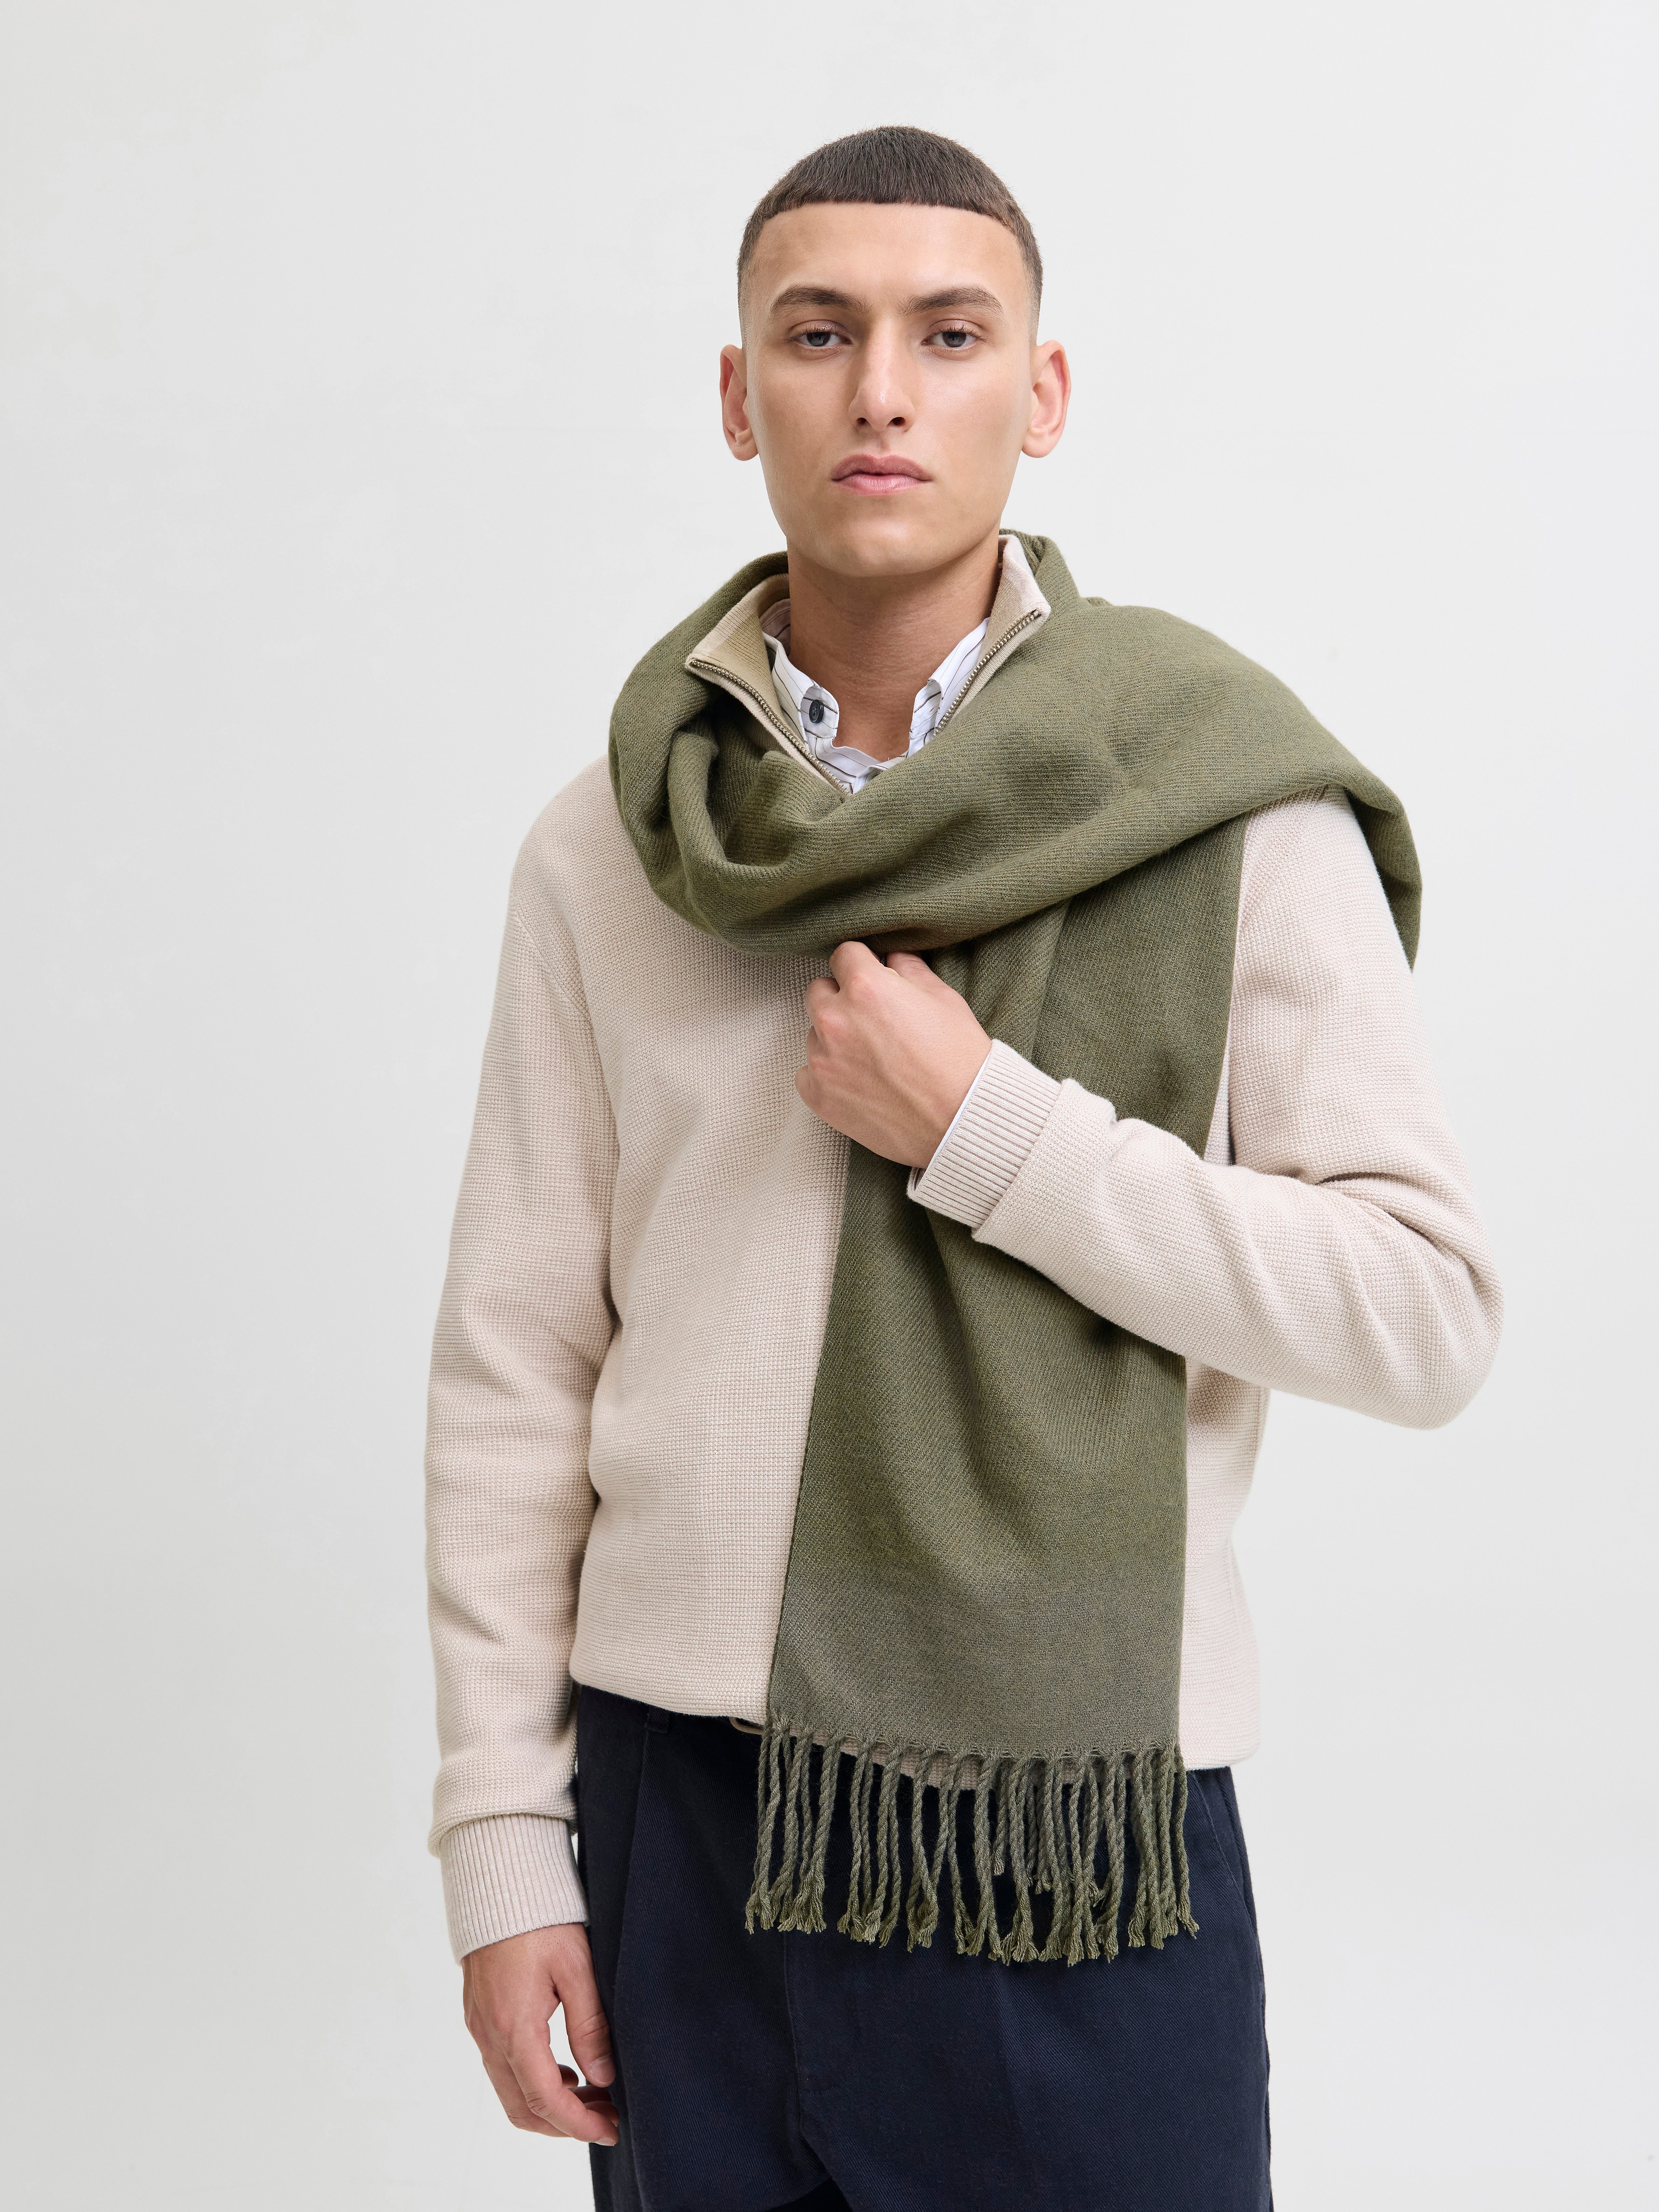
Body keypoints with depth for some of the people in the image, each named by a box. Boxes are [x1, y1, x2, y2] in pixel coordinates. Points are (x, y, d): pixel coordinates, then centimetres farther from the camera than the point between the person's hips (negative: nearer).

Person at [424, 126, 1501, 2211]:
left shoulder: (1227, 807, -5)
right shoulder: (605, 852, 2)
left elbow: (1424, 1312, -9)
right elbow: (514, 1373, 3)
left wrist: (990, 1133, -16)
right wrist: (502, 1842, 2)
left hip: (1077, 1825, -2)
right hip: (677, 1799, 2)